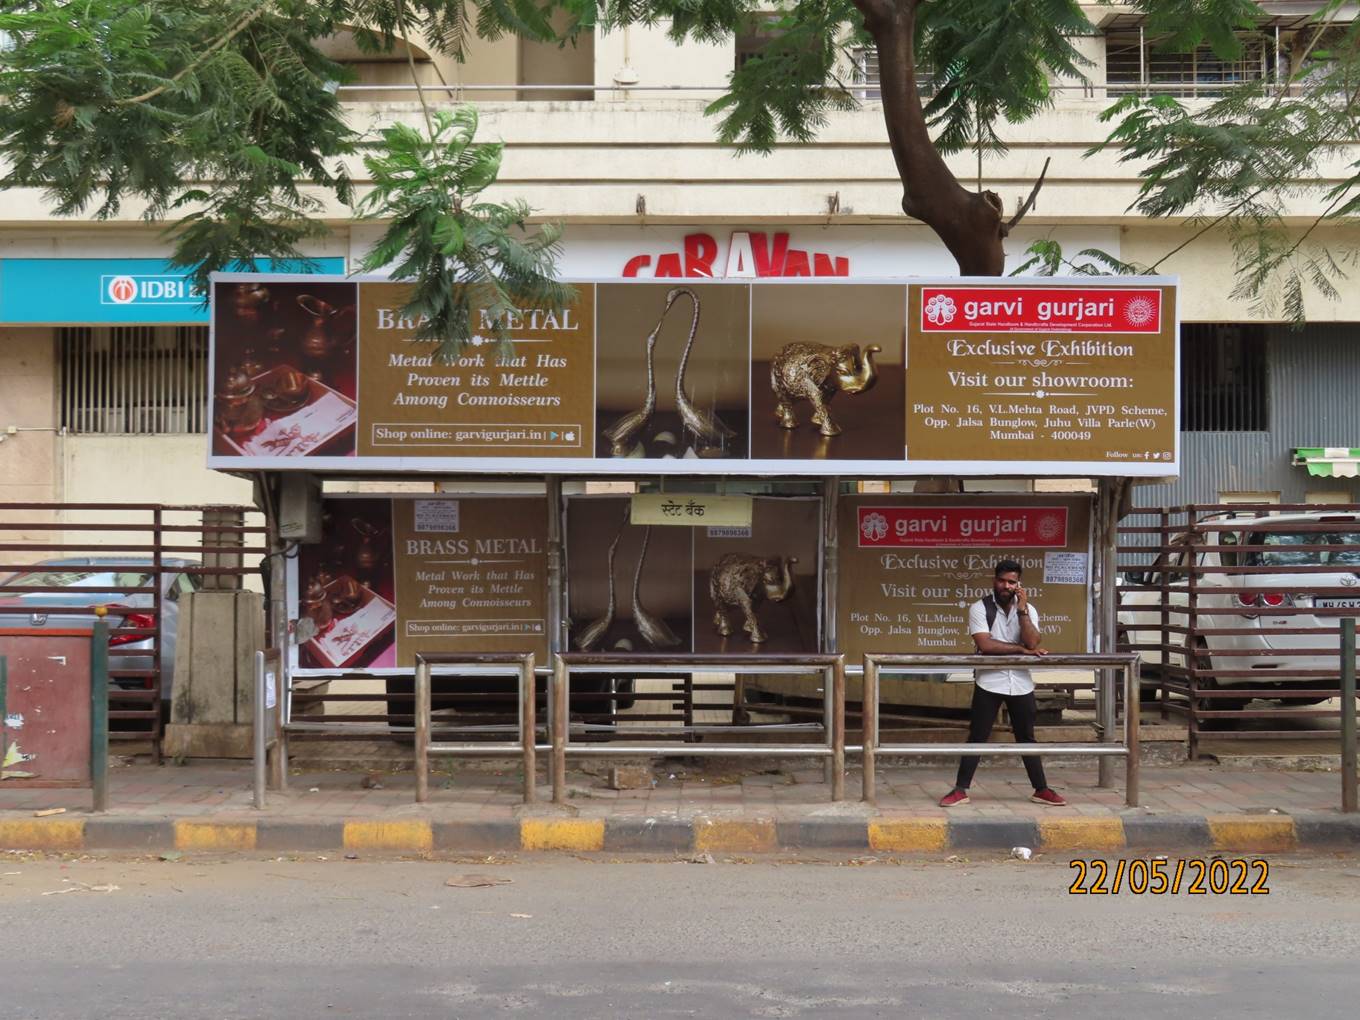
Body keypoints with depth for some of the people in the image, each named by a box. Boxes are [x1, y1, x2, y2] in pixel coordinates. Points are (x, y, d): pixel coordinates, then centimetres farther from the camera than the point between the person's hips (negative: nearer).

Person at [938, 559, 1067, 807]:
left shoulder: (1028, 610, 4)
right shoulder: (980, 608, -6)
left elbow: (1033, 643, -12)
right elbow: (985, 644, -19)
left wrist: (1022, 610, -17)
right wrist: (1021, 649, -13)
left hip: (1021, 684, 3)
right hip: (989, 683, -3)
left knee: (1027, 738, 12)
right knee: (977, 738, 0)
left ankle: (1041, 790, 20)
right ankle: (960, 790, 5)